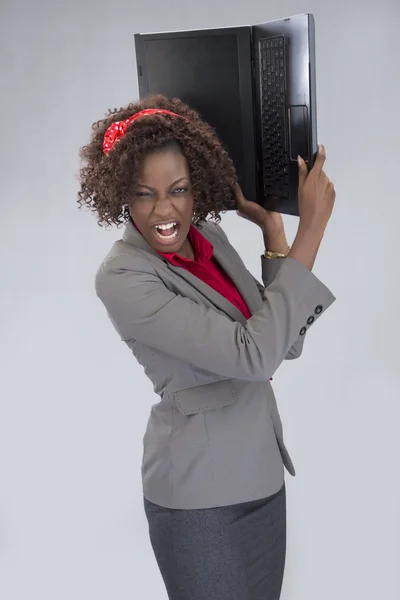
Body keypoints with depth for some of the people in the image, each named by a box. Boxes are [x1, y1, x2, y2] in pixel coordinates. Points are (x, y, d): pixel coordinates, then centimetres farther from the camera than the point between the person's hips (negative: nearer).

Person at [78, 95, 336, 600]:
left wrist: (272, 230, -7)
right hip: (200, 492, -7)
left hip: (261, 472, 7)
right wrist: (311, 228, -25)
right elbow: (253, 354, -29)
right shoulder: (122, 279, -21)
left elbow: (286, 343, -1)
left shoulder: (210, 237, 1)